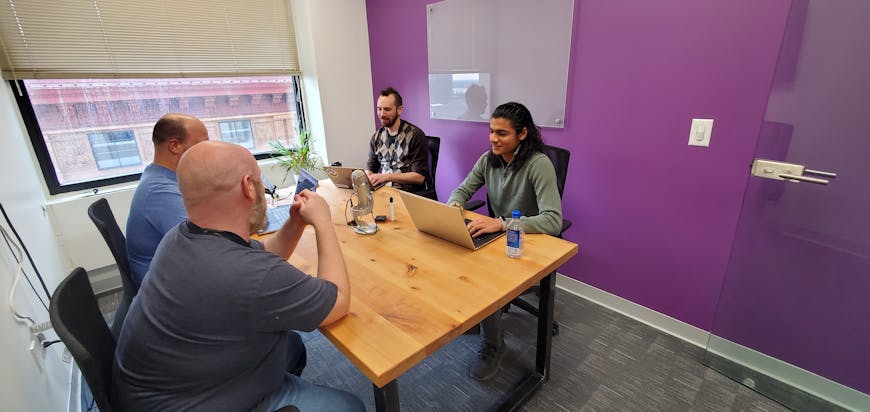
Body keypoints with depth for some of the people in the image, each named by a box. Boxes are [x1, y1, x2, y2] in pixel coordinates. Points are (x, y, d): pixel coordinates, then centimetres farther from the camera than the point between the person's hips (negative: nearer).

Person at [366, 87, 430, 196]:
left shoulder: (415, 135, -8)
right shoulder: (376, 137, 10)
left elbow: (419, 177, -13)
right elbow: (370, 168, 16)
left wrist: (387, 176, -21)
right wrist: (366, 177, -8)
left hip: (410, 194, -6)